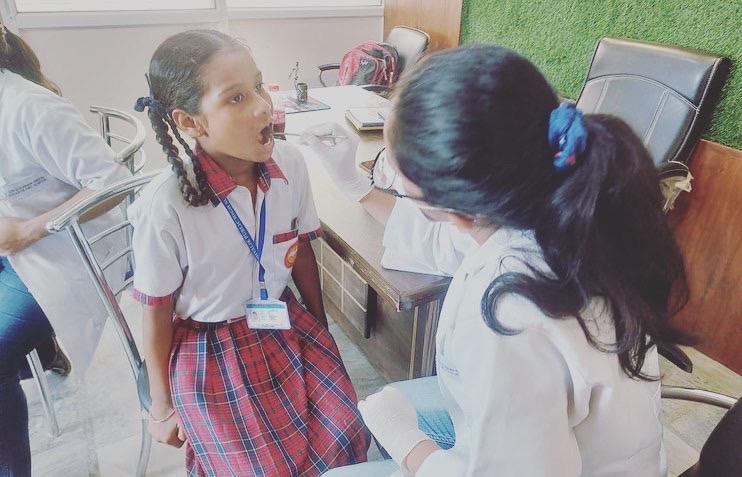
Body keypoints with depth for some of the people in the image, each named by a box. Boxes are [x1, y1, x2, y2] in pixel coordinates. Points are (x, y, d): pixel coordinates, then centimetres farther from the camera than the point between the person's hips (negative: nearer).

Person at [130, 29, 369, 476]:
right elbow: (158, 314, -10)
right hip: (208, 349, -3)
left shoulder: (291, 163, -14)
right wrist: (163, 407, 2)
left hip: (286, 325, 4)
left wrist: (321, 325, 13)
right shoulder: (165, 204, -25)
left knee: (347, 438, -4)